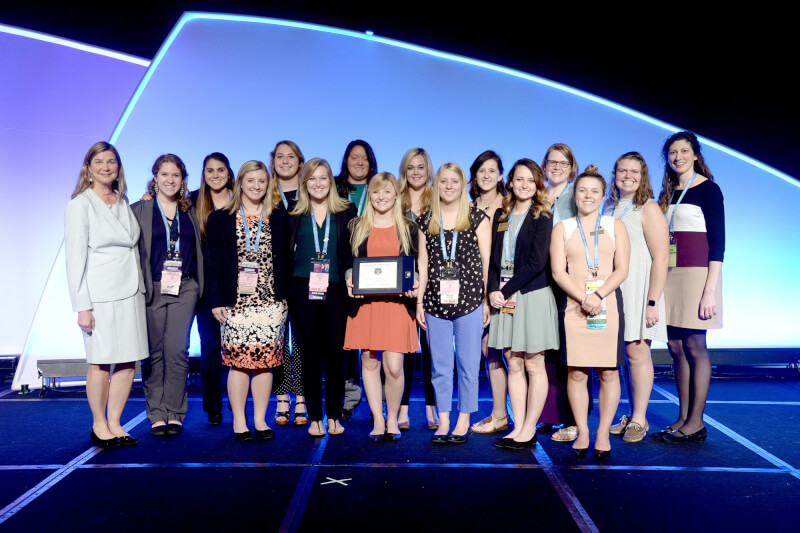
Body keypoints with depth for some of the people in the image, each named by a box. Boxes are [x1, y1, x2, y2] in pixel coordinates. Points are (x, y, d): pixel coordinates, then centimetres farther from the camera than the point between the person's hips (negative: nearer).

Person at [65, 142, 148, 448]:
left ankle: (115, 423, 18)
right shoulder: (80, 204, -3)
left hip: (131, 291, 6)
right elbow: (75, 258, -7)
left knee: (129, 361, 5)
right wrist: (82, 306, -12)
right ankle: (99, 425, 17)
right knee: (101, 363, -1)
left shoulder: (123, 202, 14)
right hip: (100, 295, -5)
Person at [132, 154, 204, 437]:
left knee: (177, 350, -5)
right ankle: (156, 414, 14)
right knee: (154, 353, 4)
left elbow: (199, 251, 16)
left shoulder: (190, 212, 12)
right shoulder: (138, 210, 5)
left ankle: (175, 413, 6)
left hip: (184, 289, 1)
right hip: (151, 289, -1)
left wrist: (199, 286, 8)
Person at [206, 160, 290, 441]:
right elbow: (215, 262, 3)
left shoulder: (279, 216, 9)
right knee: (238, 361, -1)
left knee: (265, 360, 4)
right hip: (236, 300, -1)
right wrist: (217, 300, -4)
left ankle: (260, 420, 16)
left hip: (271, 301, 1)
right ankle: (239, 422, 13)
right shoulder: (221, 218, 6)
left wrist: (284, 294, 1)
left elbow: (285, 258, 8)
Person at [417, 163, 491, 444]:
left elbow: (486, 261, 1)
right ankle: (443, 422, 19)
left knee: (468, 363, 5)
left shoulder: (477, 218, 2)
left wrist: (487, 299, -4)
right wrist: (419, 300, 8)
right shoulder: (426, 221, 10)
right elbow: (423, 262, 12)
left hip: (469, 300, -2)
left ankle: (464, 421, 18)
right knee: (440, 365, 8)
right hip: (435, 302, 3)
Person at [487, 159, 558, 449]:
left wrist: (507, 289, -12)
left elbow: (537, 261, -10)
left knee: (533, 365, 1)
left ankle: (529, 431, 9)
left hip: (532, 294, -5)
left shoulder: (542, 217, -1)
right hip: (505, 296, 5)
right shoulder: (501, 215, 14)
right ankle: (518, 427, 14)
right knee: (513, 365, 7)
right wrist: (493, 289, -5)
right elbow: (494, 257, 11)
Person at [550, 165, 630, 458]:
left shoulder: (615, 226, 11)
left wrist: (598, 295, -13)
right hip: (573, 305, 0)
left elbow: (622, 269, 2)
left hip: (608, 304, 0)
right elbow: (558, 272, 0)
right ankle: (582, 433, 10)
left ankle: (603, 433, 12)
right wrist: (583, 298, -12)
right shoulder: (562, 228, 10)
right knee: (576, 372, -1)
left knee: (609, 372, 1)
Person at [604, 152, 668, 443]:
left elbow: (660, 258, -10)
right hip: (613, 289, 5)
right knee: (623, 353, 7)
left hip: (638, 287, -5)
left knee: (636, 351, -5)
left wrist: (652, 302, -16)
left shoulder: (649, 209, -4)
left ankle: (639, 419, 6)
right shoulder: (609, 208, 14)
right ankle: (630, 415, 18)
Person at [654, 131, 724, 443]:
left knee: (694, 346, -4)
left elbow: (718, 241, -9)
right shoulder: (668, 193, 15)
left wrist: (710, 289, -16)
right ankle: (683, 418, 15)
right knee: (676, 346, 7)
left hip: (697, 271, -6)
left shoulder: (708, 189, -3)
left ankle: (696, 422, 4)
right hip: (670, 274, 6)